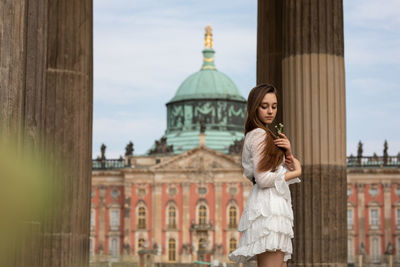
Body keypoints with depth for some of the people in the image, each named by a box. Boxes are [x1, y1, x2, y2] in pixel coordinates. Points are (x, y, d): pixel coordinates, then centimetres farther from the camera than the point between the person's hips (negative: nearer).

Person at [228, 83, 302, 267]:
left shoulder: (267, 135, 23)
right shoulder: (259, 134, -6)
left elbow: (286, 169, 20)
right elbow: (263, 179, -16)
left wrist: (288, 154, 0)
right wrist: (295, 172, -3)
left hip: (274, 206, 10)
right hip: (268, 205, -10)